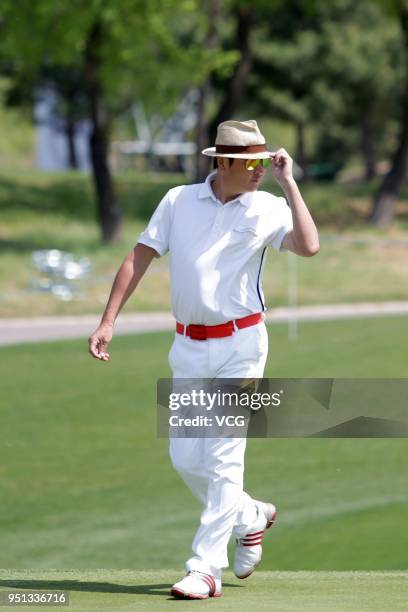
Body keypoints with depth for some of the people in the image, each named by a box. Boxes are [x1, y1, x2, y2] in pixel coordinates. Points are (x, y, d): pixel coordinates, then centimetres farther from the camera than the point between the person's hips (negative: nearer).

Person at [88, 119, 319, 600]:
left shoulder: (269, 208, -1)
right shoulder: (179, 200, 5)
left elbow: (308, 246, -19)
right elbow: (139, 257, 6)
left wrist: (288, 183, -14)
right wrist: (108, 321, 1)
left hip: (240, 344, -3)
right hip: (189, 348, 3)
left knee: (223, 458, -7)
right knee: (185, 459, 3)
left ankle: (205, 569, -4)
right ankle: (250, 518, 28)